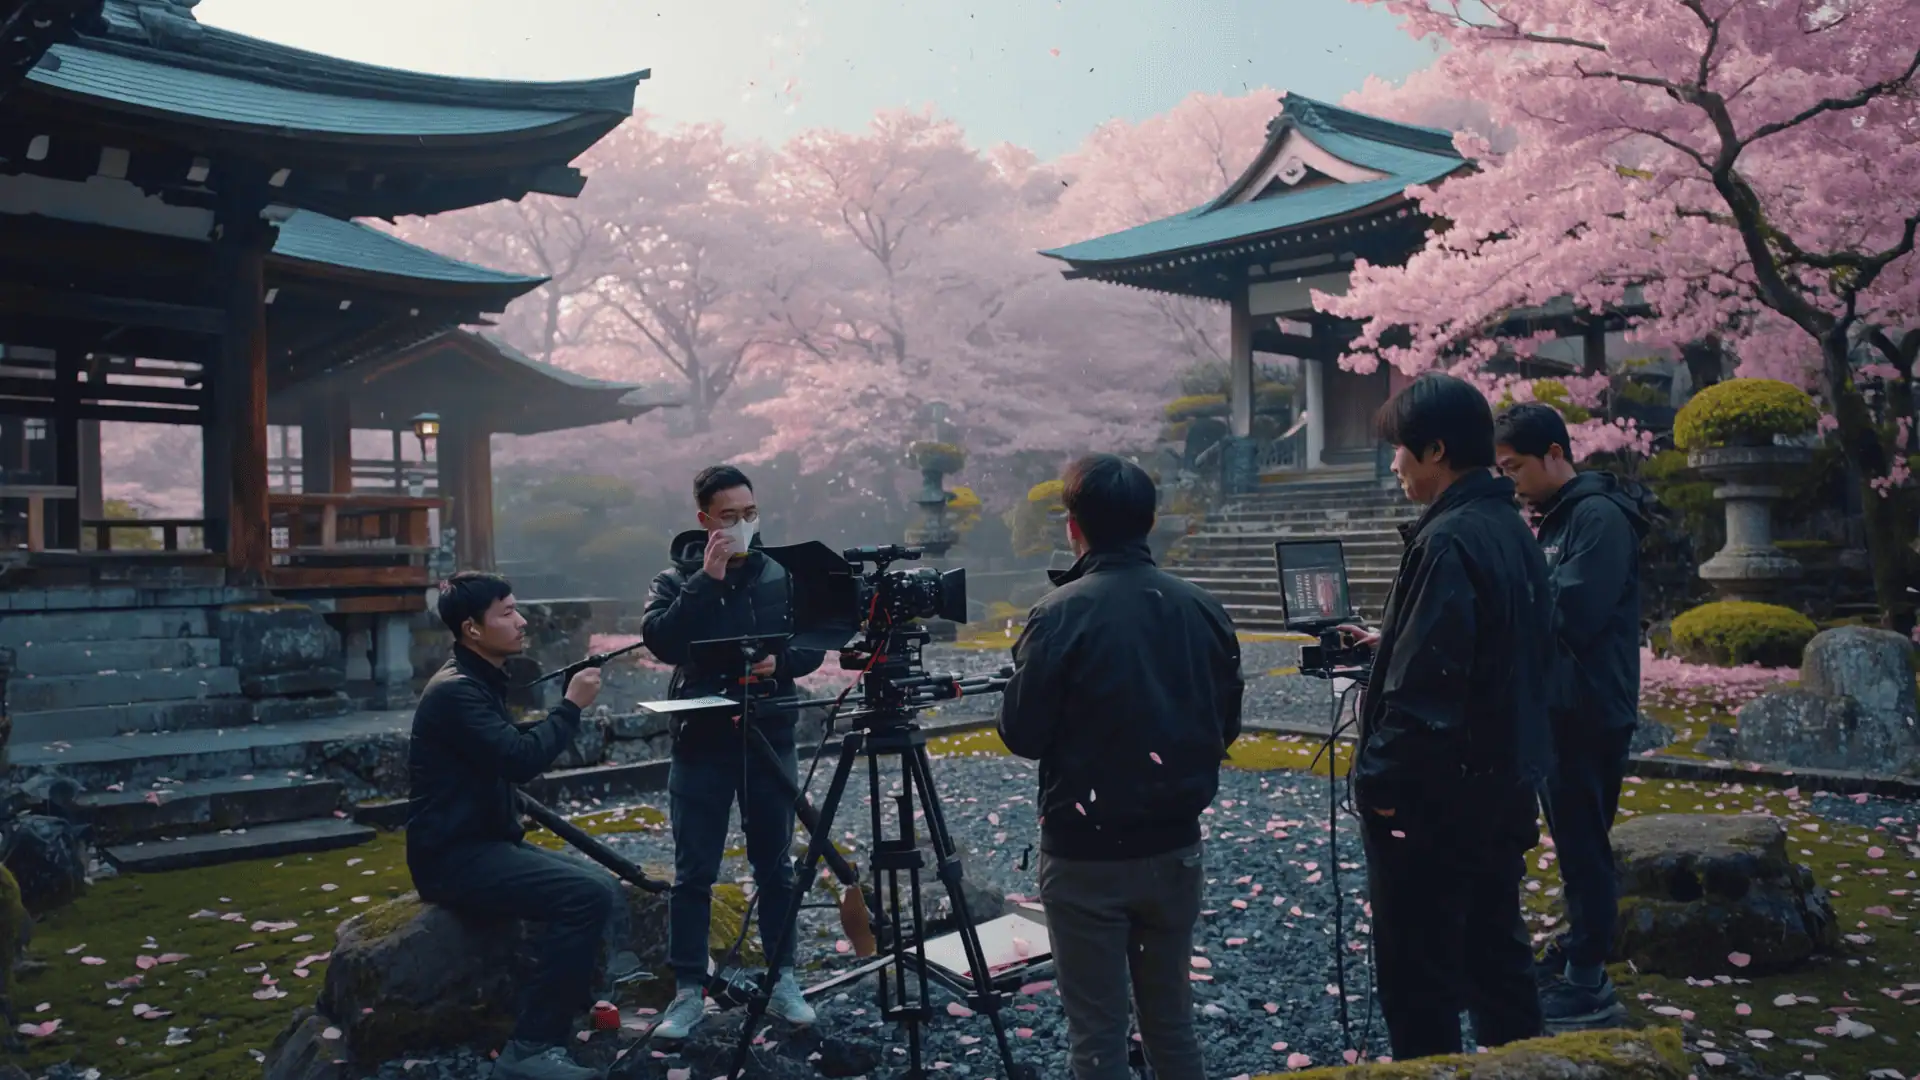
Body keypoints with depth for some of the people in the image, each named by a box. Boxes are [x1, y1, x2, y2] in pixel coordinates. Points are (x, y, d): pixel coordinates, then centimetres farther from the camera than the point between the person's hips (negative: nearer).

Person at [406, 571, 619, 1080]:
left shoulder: (483, 680, 15)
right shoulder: (454, 689, -17)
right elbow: (520, 759, -25)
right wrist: (571, 706, -14)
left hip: (486, 842, 10)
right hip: (453, 857, -10)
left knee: (608, 889, 0)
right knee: (588, 896, -24)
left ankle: (569, 1012, 7)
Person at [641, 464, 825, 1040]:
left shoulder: (781, 574, 5)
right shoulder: (677, 578, 1)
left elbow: (813, 645, 6)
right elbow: (660, 640, -16)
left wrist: (779, 660, -15)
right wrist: (708, 578, -19)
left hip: (770, 737, 2)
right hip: (701, 739, -1)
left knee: (775, 867, 10)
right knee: (693, 873, 3)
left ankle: (782, 979, 22)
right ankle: (688, 991, 13)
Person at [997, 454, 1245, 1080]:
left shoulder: (1059, 615, -15)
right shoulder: (1203, 610, -1)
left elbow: (1023, 736, -10)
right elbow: (1226, 727, 7)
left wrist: (1025, 677, 7)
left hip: (1086, 856, -4)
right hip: (1176, 848, 5)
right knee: (1171, 1022, 18)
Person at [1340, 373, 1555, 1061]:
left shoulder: (1448, 540, -21)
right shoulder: (1511, 529, 9)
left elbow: (1425, 688, -26)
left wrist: (1380, 779, -18)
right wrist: (1389, 645, 19)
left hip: (1437, 797, -10)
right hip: (1505, 783, 10)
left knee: (1417, 974, 2)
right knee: (1496, 951, 21)